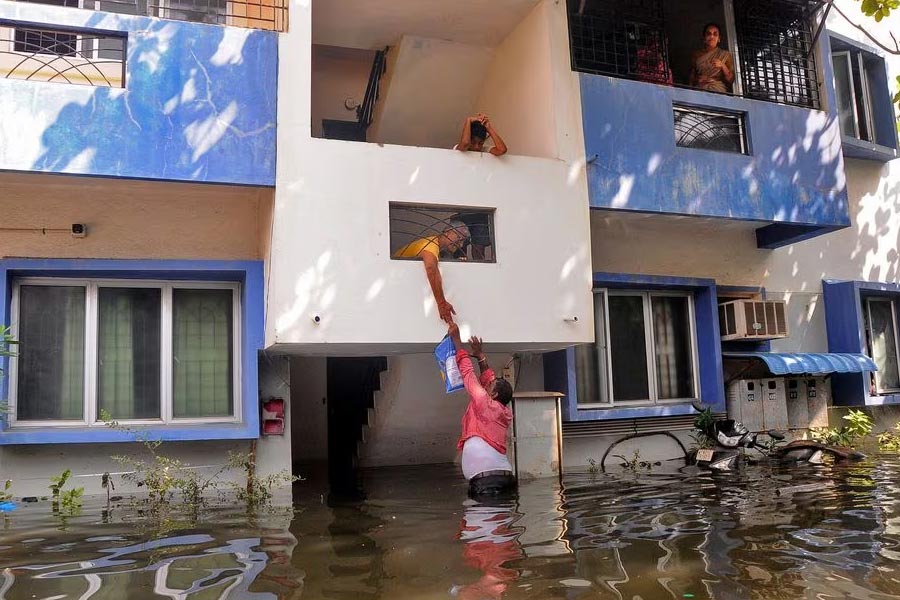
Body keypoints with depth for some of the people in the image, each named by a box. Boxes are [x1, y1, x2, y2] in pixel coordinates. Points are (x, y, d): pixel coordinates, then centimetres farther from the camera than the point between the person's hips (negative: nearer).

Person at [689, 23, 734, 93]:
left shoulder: (725, 54, 15)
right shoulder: (696, 55, 16)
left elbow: (731, 80, 8)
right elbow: (691, 79, 16)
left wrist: (723, 66, -6)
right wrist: (697, 80, -6)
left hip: (719, 91, -1)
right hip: (700, 90, 1)